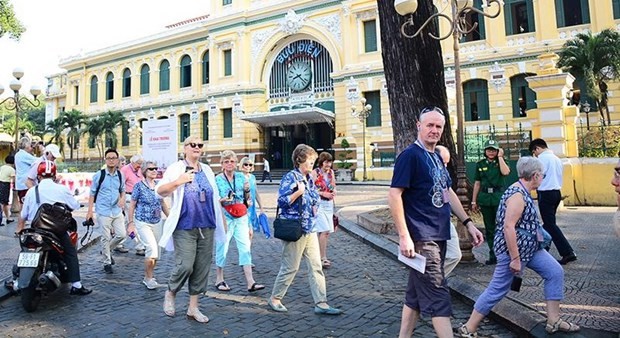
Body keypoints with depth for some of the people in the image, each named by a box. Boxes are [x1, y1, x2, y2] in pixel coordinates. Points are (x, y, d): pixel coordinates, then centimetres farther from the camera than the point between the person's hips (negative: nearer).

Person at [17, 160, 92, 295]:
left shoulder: (31, 192, 2)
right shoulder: (62, 189, -4)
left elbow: (23, 215, 7)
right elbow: (75, 206, 3)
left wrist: (19, 230, 20)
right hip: (57, 231, -3)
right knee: (70, 253, 3)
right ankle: (76, 285, -2)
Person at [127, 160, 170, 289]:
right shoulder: (139, 186, -9)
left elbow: (163, 203, 14)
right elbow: (132, 205, -5)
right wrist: (131, 223, -8)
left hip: (157, 223, 6)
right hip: (143, 223, -5)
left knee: (155, 252, 10)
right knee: (152, 248, -17)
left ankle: (147, 277, 28)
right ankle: (149, 279, 1)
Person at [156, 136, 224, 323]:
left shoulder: (207, 170, 14)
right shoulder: (175, 168, 0)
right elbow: (160, 191, -7)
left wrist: (221, 219, 19)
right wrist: (177, 182, -24)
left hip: (206, 227, 5)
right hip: (185, 227, -5)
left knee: (202, 269, 6)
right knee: (185, 266, -11)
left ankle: (193, 308, 19)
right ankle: (170, 294, 19)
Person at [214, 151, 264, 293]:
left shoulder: (241, 177, 9)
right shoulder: (217, 179, -1)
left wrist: (247, 190, -1)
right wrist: (223, 200, -19)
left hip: (241, 218, 3)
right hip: (225, 218, -3)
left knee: (245, 248, -3)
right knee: (222, 248, 3)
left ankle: (250, 282, -3)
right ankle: (219, 280, 21)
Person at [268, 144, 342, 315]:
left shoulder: (310, 179, 12)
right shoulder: (290, 177, -11)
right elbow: (282, 201, -18)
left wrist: (315, 206, 7)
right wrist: (299, 192, -23)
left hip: (310, 230, 8)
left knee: (316, 266, 6)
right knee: (290, 268, 3)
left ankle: (321, 303, 12)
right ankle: (274, 298, 22)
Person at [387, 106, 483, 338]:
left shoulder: (436, 157, 15)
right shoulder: (410, 155, -11)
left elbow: (448, 193, 22)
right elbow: (394, 195, -17)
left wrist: (468, 223, 16)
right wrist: (404, 236, -21)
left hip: (438, 236, 9)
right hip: (421, 239, -9)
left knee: (417, 295, 15)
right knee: (438, 297, -3)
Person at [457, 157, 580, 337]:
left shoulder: (522, 191, 9)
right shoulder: (517, 195, -23)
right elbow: (508, 227, -28)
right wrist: (515, 259, -27)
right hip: (514, 250, -10)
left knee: (555, 272, 11)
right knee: (497, 290, -3)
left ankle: (553, 320, 20)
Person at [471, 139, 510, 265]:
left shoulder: (501, 162, 4)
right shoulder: (480, 164, 9)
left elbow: (505, 172, -19)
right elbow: (477, 183, 11)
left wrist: (500, 157, -9)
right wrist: (474, 201, 9)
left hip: (499, 198, -2)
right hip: (485, 198, 3)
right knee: (489, 228, 8)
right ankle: (493, 256, 17)